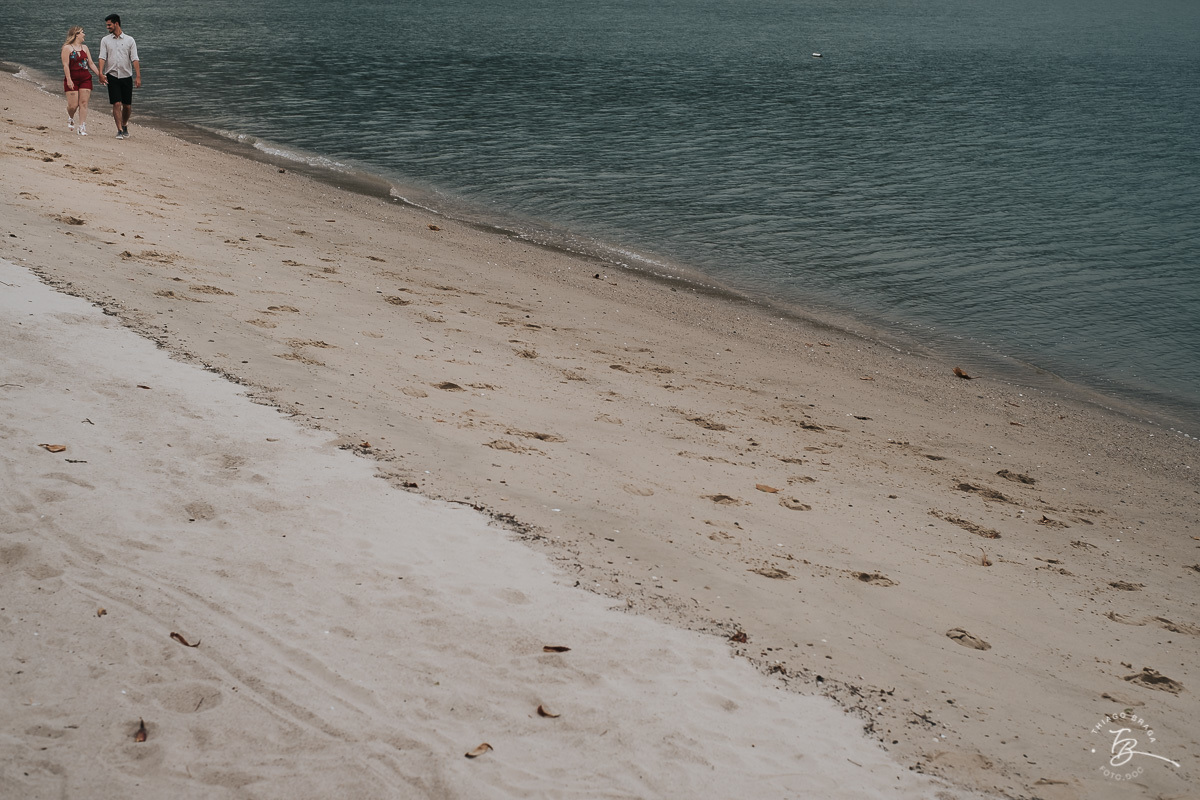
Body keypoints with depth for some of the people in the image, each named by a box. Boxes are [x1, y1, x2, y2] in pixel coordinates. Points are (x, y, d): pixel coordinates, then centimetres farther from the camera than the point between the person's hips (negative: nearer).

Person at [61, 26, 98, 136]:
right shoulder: (67, 48, -3)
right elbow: (65, 65, -9)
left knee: (83, 103, -4)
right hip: (72, 79, -5)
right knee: (73, 105, -7)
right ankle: (70, 118, 26)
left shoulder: (84, 47, 14)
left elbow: (91, 63, 15)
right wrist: (69, 80, -18)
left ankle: (82, 127, -2)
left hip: (85, 78, 5)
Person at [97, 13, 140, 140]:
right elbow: (102, 57, -1)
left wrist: (138, 76, -11)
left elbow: (134, 59, -1)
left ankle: (124, 126, 28)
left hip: (126, 76, 0)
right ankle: (119, 130, -8)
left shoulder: (129, 40, 5)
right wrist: (101, 73, -15)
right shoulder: (105, 40, 8)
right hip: (112, 76, 0)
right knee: (117, 104, -10)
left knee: (127, 105, 4)